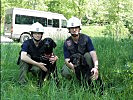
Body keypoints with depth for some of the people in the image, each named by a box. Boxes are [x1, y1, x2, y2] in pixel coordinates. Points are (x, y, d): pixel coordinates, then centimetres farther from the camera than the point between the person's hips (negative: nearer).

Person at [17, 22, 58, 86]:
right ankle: (22, 81, -26)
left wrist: (54, 58, -35)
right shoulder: (27, 43, -20)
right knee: (27, 56, -32)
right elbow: (23, 57, -37)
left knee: (37, 69, -34)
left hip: (37, 65, 1)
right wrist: (38, 64, -41)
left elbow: (53, 56, -8)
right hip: (25, 64, -1)